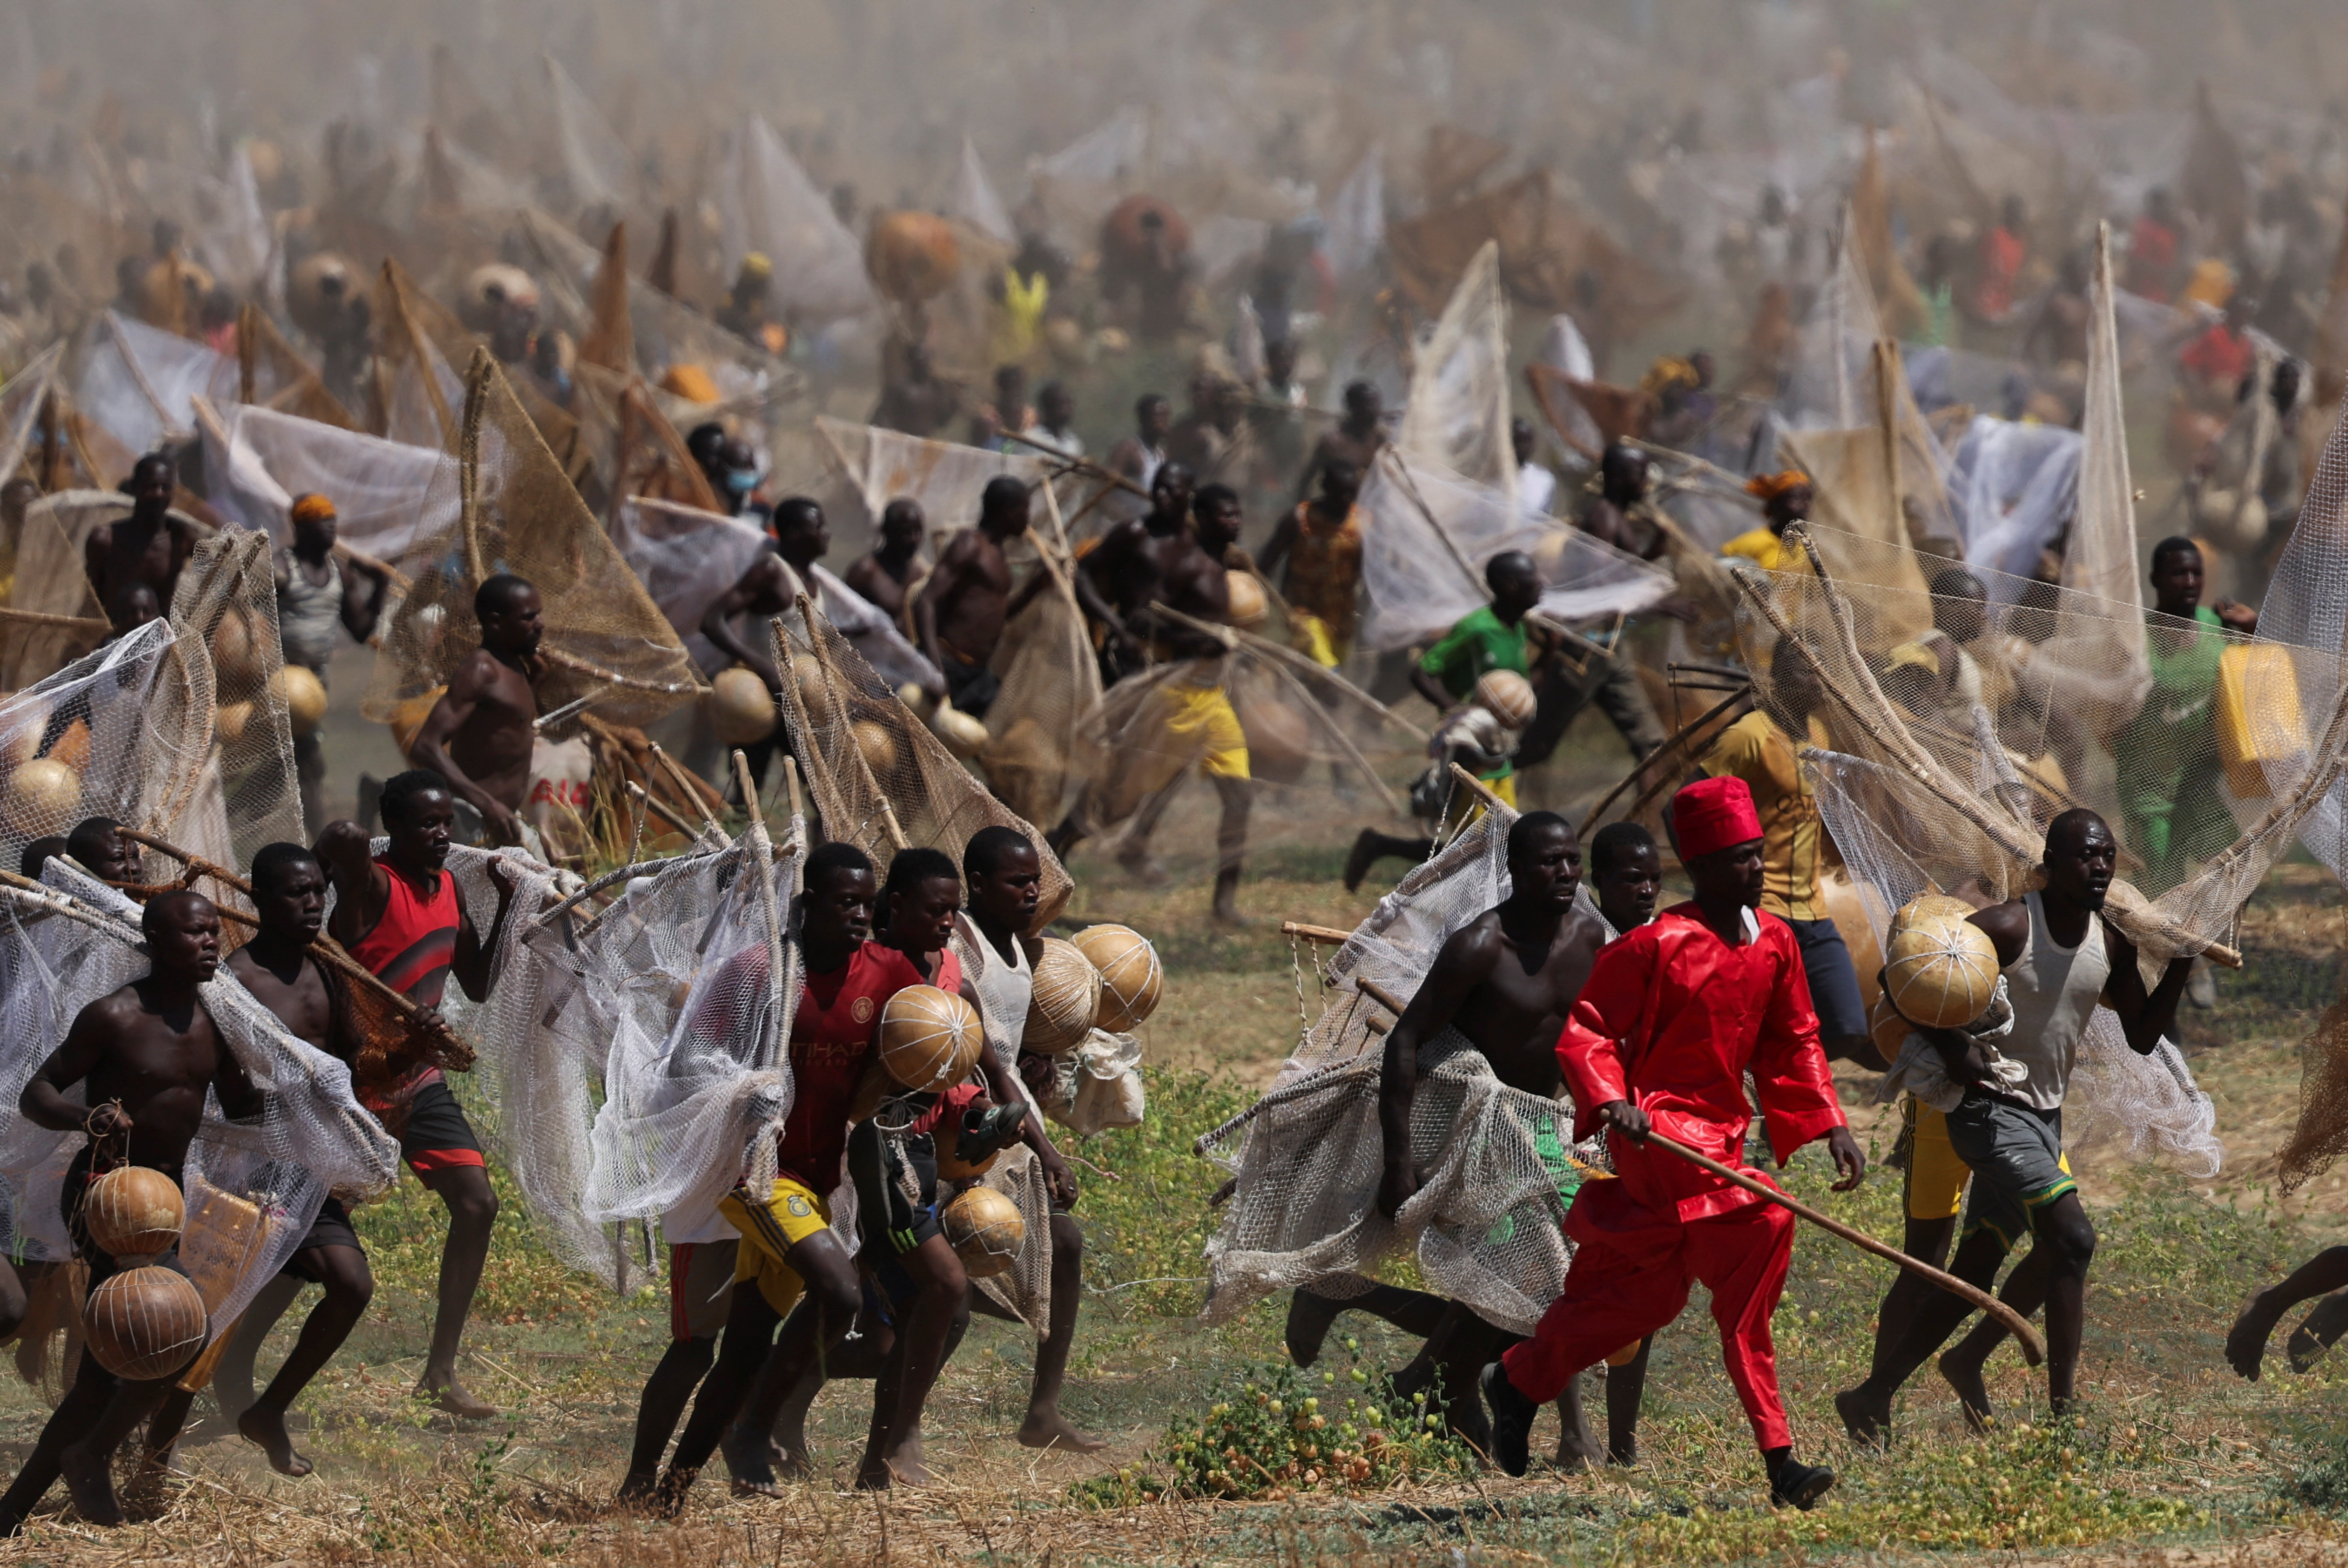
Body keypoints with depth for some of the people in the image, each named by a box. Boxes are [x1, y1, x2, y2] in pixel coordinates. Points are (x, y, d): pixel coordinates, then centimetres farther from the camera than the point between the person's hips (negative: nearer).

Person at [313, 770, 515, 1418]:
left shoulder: (448, 890, 8)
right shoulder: (372, 887, -18)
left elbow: (477, 985, 16)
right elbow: (347, 837, -42)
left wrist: (508, 908, 6)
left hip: (419, 1082, 8)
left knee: (477, 1205, 0)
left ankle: (440, 1375, 6)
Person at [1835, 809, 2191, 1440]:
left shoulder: (2112, 944, 4)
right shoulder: (2008, 928, -17)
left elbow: (2142, 1038, 9)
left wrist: (2179, 971, -5)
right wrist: (1953, 1050, -23)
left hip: (2044, 1116, 8)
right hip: (1989, 1107, -8)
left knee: (1975, 1271, 10)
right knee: (2072, 1239, -20)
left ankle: (1872, 1399, 21)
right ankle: (2063, 1407, -16)